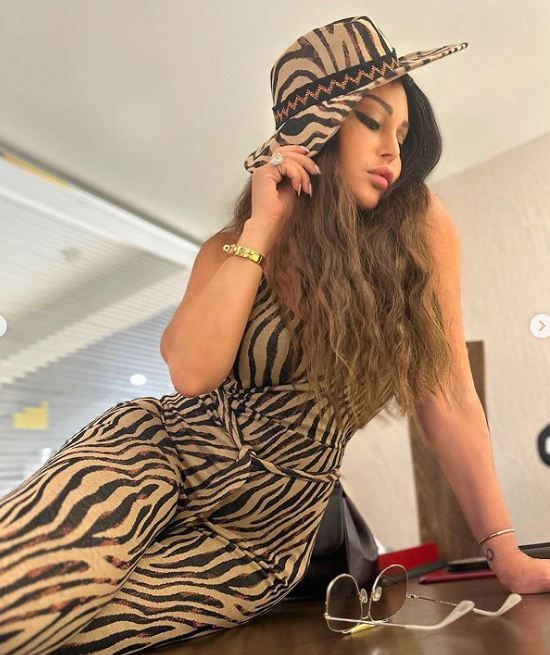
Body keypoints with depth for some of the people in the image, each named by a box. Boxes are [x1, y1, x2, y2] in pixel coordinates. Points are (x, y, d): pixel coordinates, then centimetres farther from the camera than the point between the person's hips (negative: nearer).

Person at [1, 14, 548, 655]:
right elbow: (192, 371, -22)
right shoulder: (237, 249, -3)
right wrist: (263, 226, -19)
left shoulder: (420, 228, -5)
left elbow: (448, 399, -6)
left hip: (265, 530, 1)